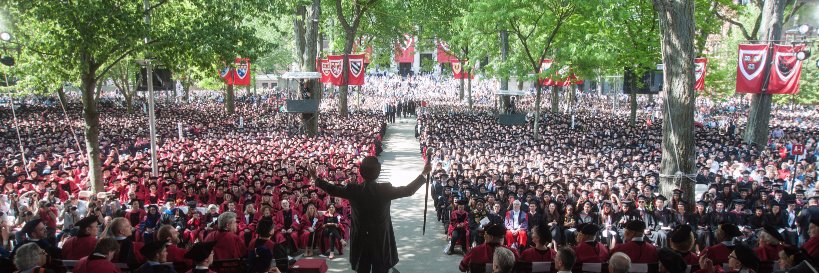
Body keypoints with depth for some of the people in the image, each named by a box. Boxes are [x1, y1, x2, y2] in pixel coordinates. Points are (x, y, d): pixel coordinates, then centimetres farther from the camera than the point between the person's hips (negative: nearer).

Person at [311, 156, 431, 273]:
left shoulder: (353, 190, -13)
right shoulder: (385, 189, -17)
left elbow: (333, 190, 1)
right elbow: (409, 190, -9)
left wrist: (316, 178, 15)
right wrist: (424, 173, 0)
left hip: (360, 241, 1)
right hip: (382, 240, -1)